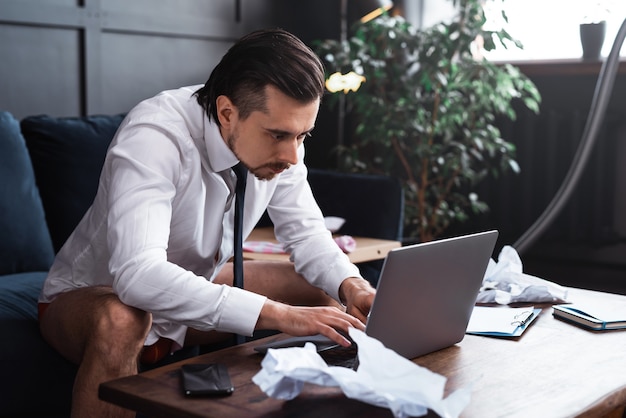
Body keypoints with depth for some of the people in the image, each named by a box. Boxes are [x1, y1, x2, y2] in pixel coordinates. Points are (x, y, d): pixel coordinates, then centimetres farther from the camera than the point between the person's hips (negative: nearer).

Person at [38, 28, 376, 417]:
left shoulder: (277, 130, -15)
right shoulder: (154, 136, -35)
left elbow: (306, 232, -5)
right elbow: (138, 275, -47)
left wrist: (352, 285, -27)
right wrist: (277, 314, -49)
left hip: (194, 289, 6)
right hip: (92, 298, -6)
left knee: (323, 289, -5)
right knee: (120, 321, -40)